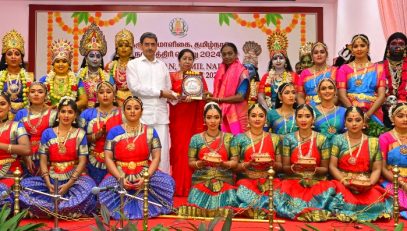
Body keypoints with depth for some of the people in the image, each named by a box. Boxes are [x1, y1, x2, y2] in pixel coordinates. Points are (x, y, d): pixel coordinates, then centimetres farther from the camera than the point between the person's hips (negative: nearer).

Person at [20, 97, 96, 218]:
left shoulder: (80, 134, 4)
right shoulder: (47, 133, 8)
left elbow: (82, 161, -3)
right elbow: (43, 161, 3)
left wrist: (69, 184, -16)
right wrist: (48, 183, -14)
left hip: (74, 178, -2)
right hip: (51, 178, 2)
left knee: (88, 185, -34)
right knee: (25, 185, -23)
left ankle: (49, 208, -17)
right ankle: (68, 210, -16)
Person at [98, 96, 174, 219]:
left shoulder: (150, 131, 6)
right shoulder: (114, 131, 5)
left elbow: (156, 157, -1)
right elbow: (108, 158, -1)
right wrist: (120, 178, -14)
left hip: (145, 174, 0)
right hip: (120, 175, 0)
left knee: (167, 182, -24)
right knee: (105, 187, -28)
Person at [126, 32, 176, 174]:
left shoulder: (162, 65, 19)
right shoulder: (133, 64, 7)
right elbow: (134, 87, -8)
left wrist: (179, 97, -2)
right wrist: (160, 92, -7)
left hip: (161, 115, 3)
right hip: (142, 115, -3)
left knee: (162, 152, 1)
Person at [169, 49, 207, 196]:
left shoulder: (199, 77, 13)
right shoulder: (172, 76, 7)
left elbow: (205, 96, 12)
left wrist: (205, 95, -10)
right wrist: (181, 98, -20)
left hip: (195, 118, 2)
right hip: (178, 118, -1)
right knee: (179, 149, -4)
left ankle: (192, 186, 6)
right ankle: (179, 187, 2)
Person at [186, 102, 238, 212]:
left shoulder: (229, 138, 6)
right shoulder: (196, 138, 6)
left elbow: (235, 162, 2)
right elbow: (191, 162, 5)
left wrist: (222, 163, -18)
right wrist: (202, 162, -15)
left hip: (224, 182, 0)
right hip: (201, 182, 0)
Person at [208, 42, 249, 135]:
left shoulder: (242, 72, -7)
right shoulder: (221, 70, 11)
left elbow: (240, 97, -14)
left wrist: (218, 99, -14)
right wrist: (211, 95, -1)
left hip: (236, 115, -5)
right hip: (221, 113, 5)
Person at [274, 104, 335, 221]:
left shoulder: (321, 139, 2)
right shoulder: (288, 139, 3)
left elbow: (325, 169, 4)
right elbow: (284, 167, 4)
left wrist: (314, 169, -18)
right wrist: (293, 168, -19)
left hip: (316, 182, 0)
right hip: (294, 181, 0)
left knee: (328, 189, -32)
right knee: (283, 191, -31)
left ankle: (297, 212, -16)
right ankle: (315, 212, -16)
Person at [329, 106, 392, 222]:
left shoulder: (373, 142, 10)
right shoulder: (338, 140, 6)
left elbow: (377, 169, 7)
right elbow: (332, 166, 1)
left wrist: (370, 183, -12)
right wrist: (344, 181, -15)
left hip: (366, 185, 2)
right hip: (342, 183, -1)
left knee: (376, 201, -29)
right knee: (346, 201, -33)